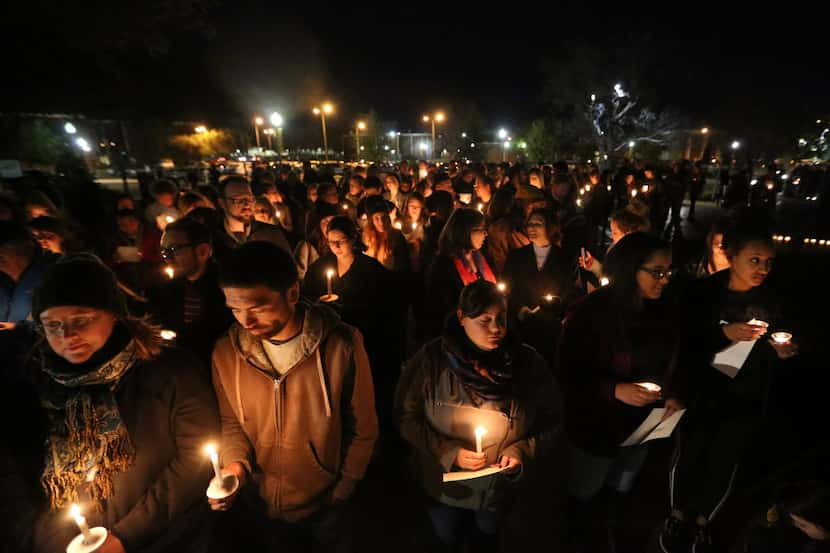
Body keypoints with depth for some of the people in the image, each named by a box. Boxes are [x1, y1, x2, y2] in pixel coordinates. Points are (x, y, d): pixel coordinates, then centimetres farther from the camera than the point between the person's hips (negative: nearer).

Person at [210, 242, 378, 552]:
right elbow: (230, 421, 2)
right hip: (257, 501, 3)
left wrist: (343, 490, -4)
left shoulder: (342, 345, -24)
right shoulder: (226, 351, -14)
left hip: (324, 505, -2)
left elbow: (363, 428, -12)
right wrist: (236, 463, -15)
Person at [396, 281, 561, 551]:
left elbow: (550, 422, -6)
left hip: (500, 487, 1)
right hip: (443, 483, 0)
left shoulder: (528, 363, -17)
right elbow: (406, 417, -14)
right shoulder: (431, 359, -21)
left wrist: (522, 452, -21)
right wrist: (448, 451, -23)